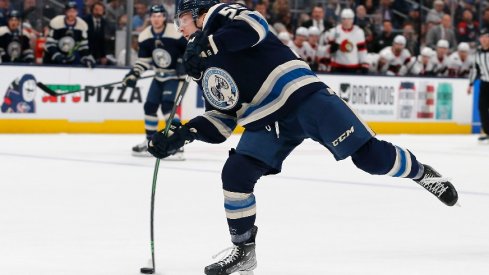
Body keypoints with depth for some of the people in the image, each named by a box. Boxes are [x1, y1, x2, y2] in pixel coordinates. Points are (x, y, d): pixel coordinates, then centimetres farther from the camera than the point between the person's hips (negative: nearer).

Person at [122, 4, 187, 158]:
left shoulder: (176, 33, -21)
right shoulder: (145, 37, -3)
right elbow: (143, 59, 6)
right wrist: (134, 74, -6)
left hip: (176, 75, -7)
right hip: (159, 76, 7)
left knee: (167, 106, -21)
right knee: (150, 106, 8)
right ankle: (149, 143, 23)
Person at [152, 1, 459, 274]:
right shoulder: (204, 69, 21)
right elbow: (221, 120, 18)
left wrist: (206, 45, -21)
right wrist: (182, 135, 5)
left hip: (301, 96, -8)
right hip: (267, 123, 8)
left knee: (370, 156, -13)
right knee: (235, 175, -7)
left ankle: (421, 172, 12)